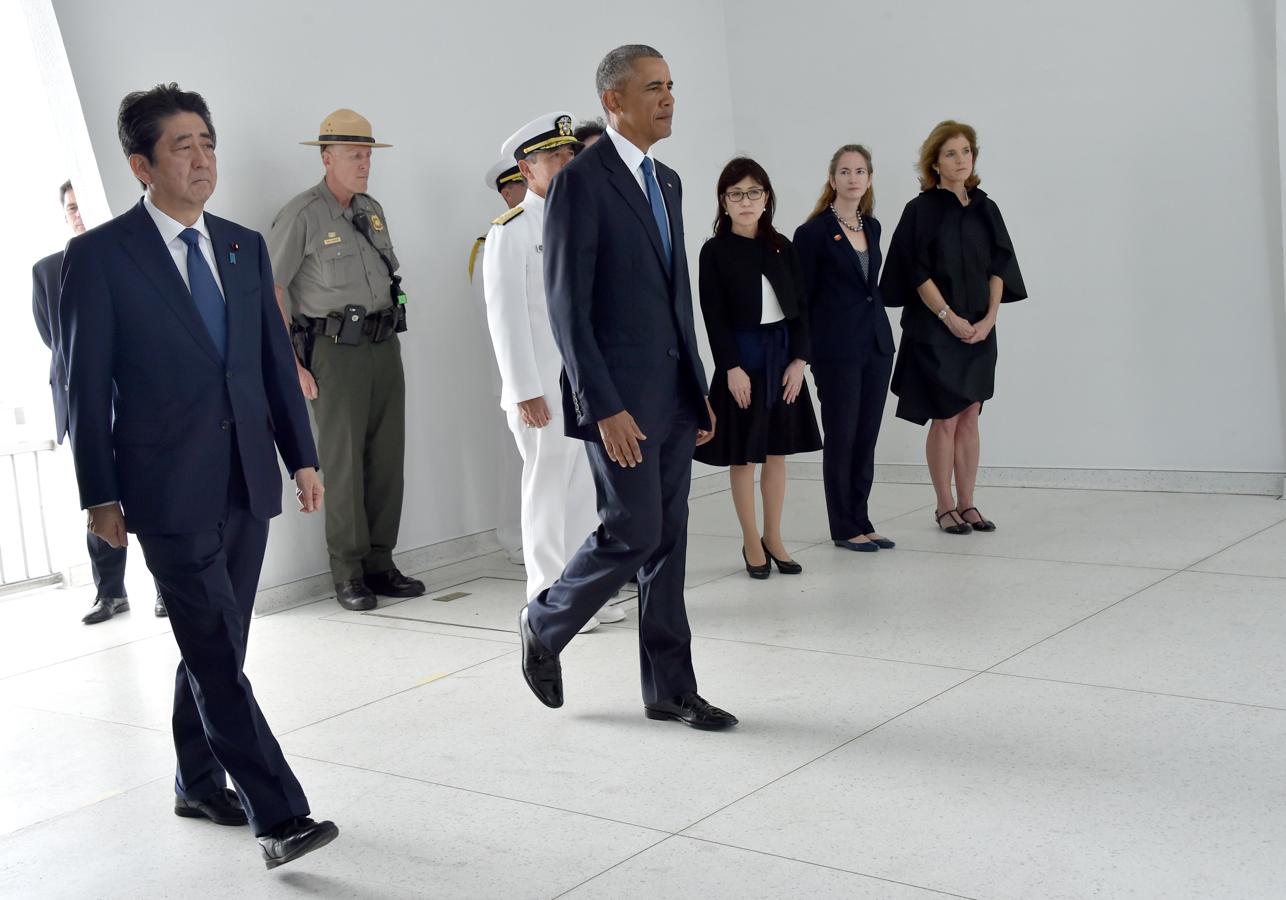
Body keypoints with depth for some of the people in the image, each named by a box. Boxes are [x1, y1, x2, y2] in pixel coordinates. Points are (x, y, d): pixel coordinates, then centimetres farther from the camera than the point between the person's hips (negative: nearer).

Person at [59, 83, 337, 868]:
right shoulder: (100, 256, -5)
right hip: (171, 490, -5)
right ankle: (279, 815, -5)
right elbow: (87, 385, -5)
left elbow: (276, 359, 12)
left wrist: (302, 456, 8)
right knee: (217, 655, -7)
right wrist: (101, 495, -6)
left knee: (216, 648, 15)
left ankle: (200, 786, 32)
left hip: (247, 480, 6)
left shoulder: (245, 246, 10)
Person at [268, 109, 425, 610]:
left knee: (387, 459, 6)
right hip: (335, 351, -6)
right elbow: (269, 290, -10)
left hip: (385, 347, 6)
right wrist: (291, 364, -13)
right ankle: (347, 575, 5)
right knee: (343, 464, -3)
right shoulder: (302, 216, -8)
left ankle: (379, 564, 15)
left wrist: (391, 337, 15)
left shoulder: (372, 210, 14)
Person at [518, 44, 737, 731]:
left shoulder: (667, 182, 14)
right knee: (632, 534, -5)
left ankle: (670, 689, 17)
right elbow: (567, 306, -15)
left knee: (668, 541, 9)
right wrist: (605, 408, -20)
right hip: (620, 397, -8)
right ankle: (544, 624, 22)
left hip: (674, 393, 8)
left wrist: (699, 389, 16)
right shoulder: (580, 182, -11)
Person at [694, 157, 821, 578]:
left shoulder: (782, 247, 7)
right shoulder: (715, 251, -4)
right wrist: (732, 367, -15)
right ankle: (751, 543, 14)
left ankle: (773, 538, 19)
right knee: (743, 455, 4)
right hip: (741, 355, -4)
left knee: (777, 452, 9)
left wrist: (798, 359, -2)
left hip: (782, 354, 4)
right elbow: (715, 316, -9)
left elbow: (799, 306, 7)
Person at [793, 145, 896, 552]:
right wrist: (803, 352, -8)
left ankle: (861, 521, 17)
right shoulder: (814, 232, -7)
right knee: (841, 438, 1)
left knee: (867, 438, 9)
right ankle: (843, 528, 9)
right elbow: (802, 296, -6)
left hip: (876, 343, 6)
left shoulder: (872, 226, 12)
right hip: (837, 350, -6)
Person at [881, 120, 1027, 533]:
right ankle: (945, 507, 10)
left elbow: (998, 267, 6)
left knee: (970, 418, 8)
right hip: (936, 331, -5)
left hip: (980, 330, 5)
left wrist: (990, 317, -6)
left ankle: (966, 504, 15)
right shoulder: (922, 209, -5)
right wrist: (949, 317, -16)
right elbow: (918, 274, -10)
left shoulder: (985, 208, 9)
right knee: (945, 419, 0)